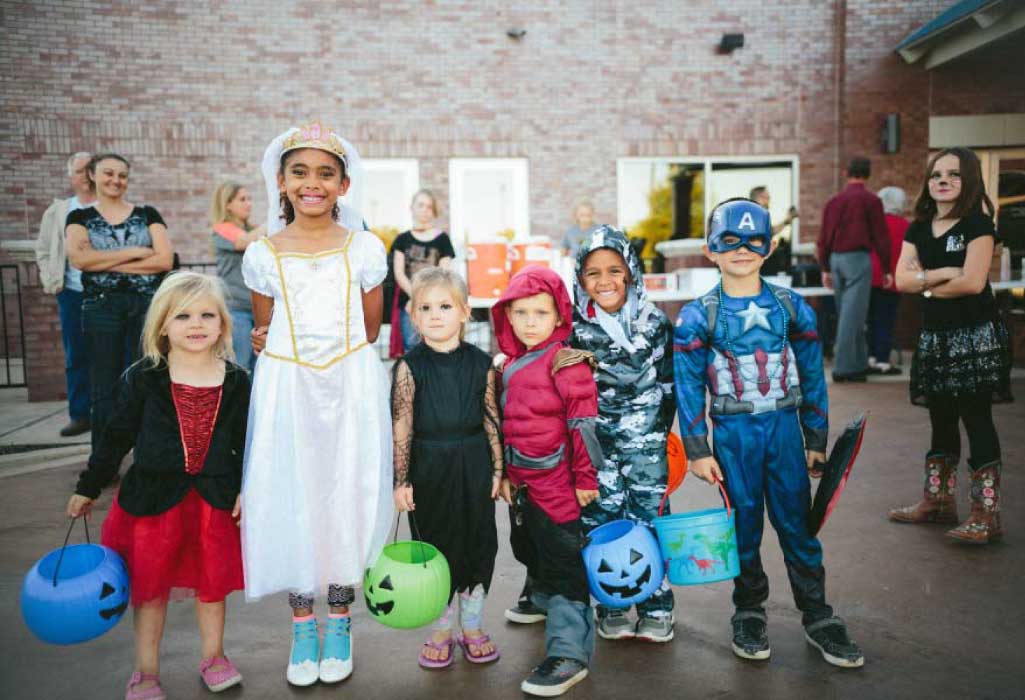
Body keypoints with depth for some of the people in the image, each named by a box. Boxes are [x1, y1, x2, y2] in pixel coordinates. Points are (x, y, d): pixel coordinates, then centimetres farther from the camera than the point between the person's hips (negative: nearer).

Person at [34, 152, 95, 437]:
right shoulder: (58, 211, 12)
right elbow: (43, 249, 18)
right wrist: (51, 282, 7)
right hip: (71, 294, 3)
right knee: (76, 357, 7)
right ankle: (79, 415, 15)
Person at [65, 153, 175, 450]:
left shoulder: (147, 214, 9)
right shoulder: (80, 218, 8)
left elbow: (165, 259, -5)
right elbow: (78, 258, -11)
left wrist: (106, 263, -7)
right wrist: (135, 252, -9)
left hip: (147, 306, 0)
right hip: (101, 307, 0)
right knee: (105, 389, 5)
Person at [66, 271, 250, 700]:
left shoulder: (237, 382, -4)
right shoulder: (142, 379, -7)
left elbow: (246, 442, 4)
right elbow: (116, 437, 2)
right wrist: (88, 488, 6)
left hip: (215, 498, 1)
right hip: (153, 497, -1)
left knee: (212, 582, 14)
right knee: (149, 586, 11)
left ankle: (212, 657, 36)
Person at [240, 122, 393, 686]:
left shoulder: (364, 248, -1)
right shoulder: (262, 254, 1)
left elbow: (370, 327, 7)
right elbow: (264, 332, 11)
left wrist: (340, 360, 6)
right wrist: (298, 360, 10)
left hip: (352, 387, 0)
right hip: (286, 389, 1)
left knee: (346, 498, 5)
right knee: (291, 499, 6)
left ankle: (339, 623, 24)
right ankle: (302, 625, 24)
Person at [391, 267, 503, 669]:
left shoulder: (480, 364, -3)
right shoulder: (409, 367, -8)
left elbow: (492, 420, 2)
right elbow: (401, 428, -8)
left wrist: (498, 469, 3)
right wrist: (401, 480, -8)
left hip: (473, 468, 2)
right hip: (429, 469, -1)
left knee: (478, 543, 11)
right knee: (435, 546, 10)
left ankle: (472, 627, 32)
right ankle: (441, 631, 30)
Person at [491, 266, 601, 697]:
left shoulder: (566, 363, -14)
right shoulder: (509, 366, 10)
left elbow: (584, 423, -15)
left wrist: (585, 478, -14)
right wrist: (505, 475, 19)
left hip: (557, 484, -8)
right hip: (522, 483, 8)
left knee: (562, 564, -2)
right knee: (530, 550, 24)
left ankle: (569, 653, 7)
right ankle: (544, 602, 48)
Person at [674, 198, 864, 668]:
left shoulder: (792, 307, 1)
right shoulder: (698, 317, -5)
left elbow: (812, 376, 7)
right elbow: (689, 388, -3)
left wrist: (816, 440, 7)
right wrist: (697, 451, -5)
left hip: (784, 426, 2)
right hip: (733, 434, -1)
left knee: (797, 523, 7)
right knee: (744, 527, 8)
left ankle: (817, 617, 22)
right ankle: (749, 613, 26)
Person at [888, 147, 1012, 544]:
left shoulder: (978, 224, -6)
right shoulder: (918, 229, 11)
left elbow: (973, 282, -17)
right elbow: (902, 279, 0)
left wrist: (927, 285, -5)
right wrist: (944, 274, -14)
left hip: (975, 336, -6)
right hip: (934, 336, 6)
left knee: (976, 420, -5)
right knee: (941, 421, 13)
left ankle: (987, 514, 1)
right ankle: (937, 500, 23)